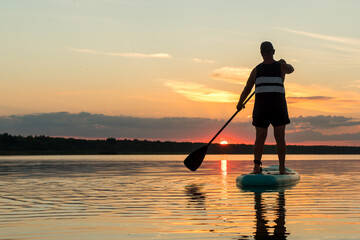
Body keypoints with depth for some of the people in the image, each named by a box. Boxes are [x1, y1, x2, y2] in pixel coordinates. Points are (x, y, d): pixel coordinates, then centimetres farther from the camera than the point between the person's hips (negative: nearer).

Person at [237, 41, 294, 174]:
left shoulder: (256, 70, 2)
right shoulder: (281, 66, 1)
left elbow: (246, 90, 8)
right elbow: (291, 69, 28)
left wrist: (240, 104, 24)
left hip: (261, 107, 1)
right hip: (278, 106, 0)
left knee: (260, 138, 3)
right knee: (280, 138, 3)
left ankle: (257, 167, -6)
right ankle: (282, 168, 1)